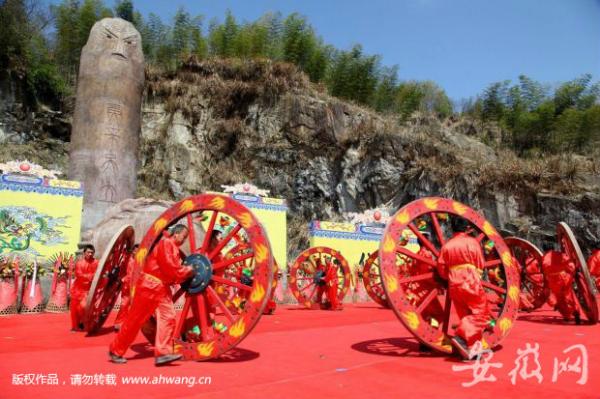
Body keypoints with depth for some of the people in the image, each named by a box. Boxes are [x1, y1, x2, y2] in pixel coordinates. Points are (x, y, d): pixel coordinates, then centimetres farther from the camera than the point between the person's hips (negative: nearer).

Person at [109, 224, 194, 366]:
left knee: (168, 317, -5)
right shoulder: (166, 243, -11)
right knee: (135, 319, 1)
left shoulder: (175, 249, 18)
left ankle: (162, 353, -9)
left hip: (163, 287, 9)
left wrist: (186, 272, -2)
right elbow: (169, 267, -18)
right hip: (150, 285, -9)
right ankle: (115, 351, 16)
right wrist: (187, 271, -6)